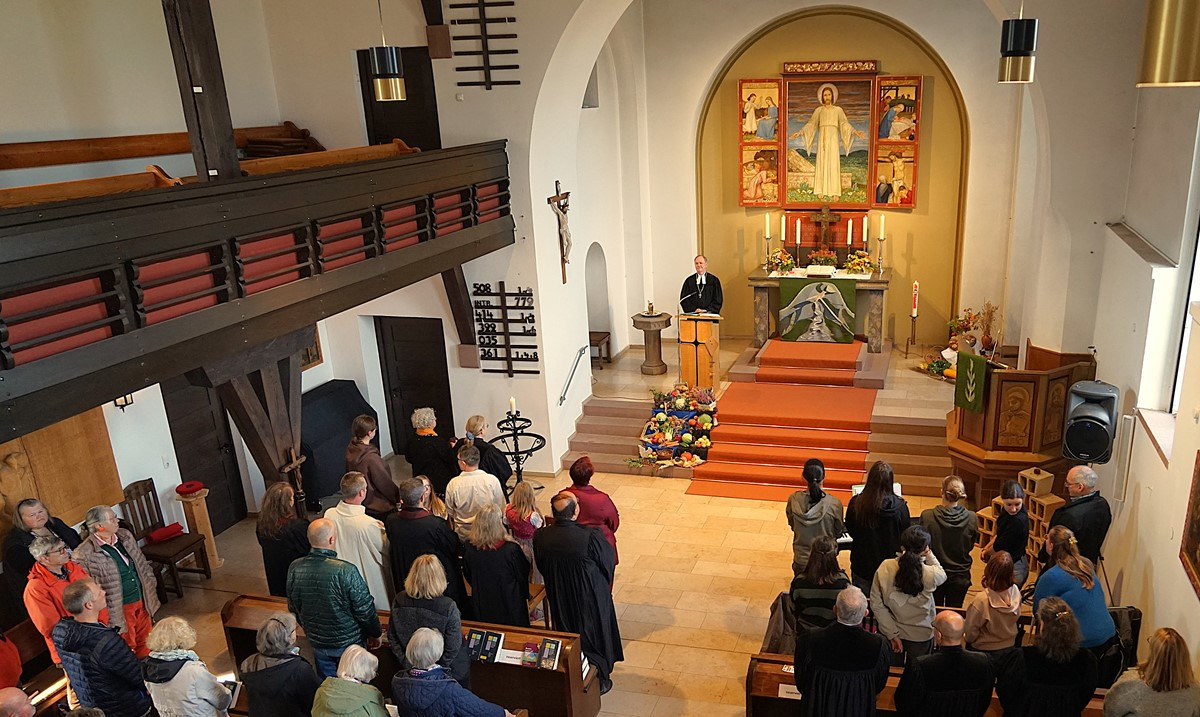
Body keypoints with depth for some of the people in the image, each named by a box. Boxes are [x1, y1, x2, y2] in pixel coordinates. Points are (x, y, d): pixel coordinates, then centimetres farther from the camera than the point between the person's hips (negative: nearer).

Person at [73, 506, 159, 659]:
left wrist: (150, 583, 13)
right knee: (127, 646, 11)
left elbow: (141, 562, 12)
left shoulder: (125, 536, -1)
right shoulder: (85, 555, -23)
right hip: (119, 608, -6)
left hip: (141, 600, 7)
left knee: (145, 641, 22)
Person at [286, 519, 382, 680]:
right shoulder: (345, 571, -29)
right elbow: (365, 609, -19)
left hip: (317, 642, 4)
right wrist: (375, 634, 0)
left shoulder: (294, 569, -14)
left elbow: (293, 608, 3)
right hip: (350, 642, -4)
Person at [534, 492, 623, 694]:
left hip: (559, 599, 4)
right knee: (594, 633, 22)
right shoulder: (591, 537, -34)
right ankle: (599, 680, 41)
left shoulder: (540, 537, -21)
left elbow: (541, 567, -3)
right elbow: (609, 561, -16)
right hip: (590, 599, -3)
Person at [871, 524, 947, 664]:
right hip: (920, 636, -1)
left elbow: (876, 604, -15)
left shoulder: (885, 568, -21)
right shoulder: (930, 574, -26)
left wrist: (892, 634, -7)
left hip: (889, 633, 2)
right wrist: (929, 554, -2)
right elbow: (942, 575, 1)